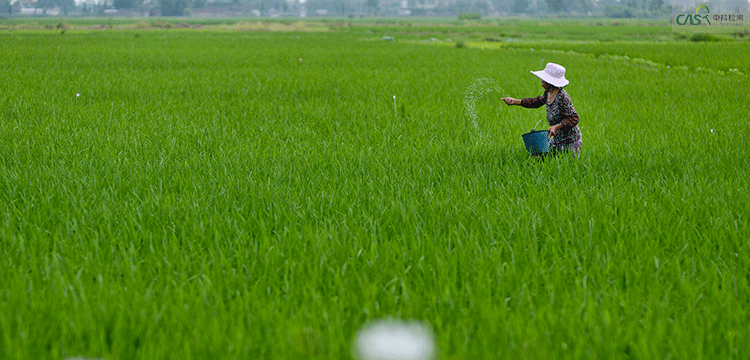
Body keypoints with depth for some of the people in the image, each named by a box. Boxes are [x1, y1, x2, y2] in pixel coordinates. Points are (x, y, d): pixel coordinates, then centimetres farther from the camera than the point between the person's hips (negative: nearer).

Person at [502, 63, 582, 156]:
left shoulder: (562, 97, -26)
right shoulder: (548, 93, 0)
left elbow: (574, 119, -25)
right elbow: (537, 101, 20)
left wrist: (556, 127, -33)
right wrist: (516, 102, 19)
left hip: (569, 141, -8)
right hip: (557, 139, 8)